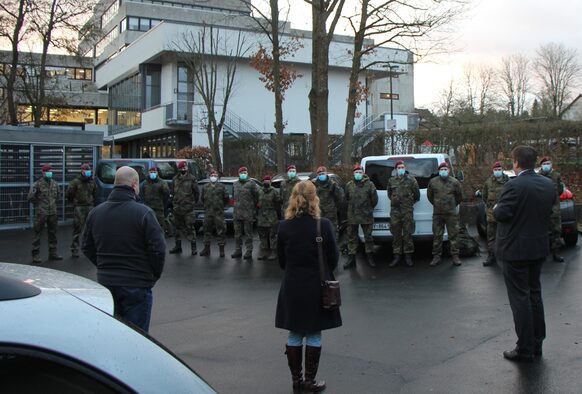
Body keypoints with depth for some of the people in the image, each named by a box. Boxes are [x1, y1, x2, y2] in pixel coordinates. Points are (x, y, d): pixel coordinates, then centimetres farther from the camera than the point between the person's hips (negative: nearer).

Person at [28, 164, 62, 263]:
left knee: (53, 233, 13)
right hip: (41, 213, -6)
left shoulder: (55, 183, 9)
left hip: (53, 213, 6)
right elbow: (31, 197, -13)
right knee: (37, 234, -1)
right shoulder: (37, 184, -9)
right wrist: (37, 204, -4)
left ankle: (53, 253, 23)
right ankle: (36, 256, 5)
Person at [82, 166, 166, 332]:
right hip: (136, 285, -6)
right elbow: (158, 249, -16)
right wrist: (154, 275, 0)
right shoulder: (143, 213, -15)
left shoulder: (95, 213, 4)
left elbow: (87, 248, 11)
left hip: (105, 282, 6)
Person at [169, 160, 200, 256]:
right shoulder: (175, 179, 9)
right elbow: (173, 191, 17)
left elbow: (197, 192, 1)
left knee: (190, 227, -6)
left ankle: (193, 247, -1)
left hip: (188, 208, -5)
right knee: (177, 227, 12)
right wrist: (174, 202, 14)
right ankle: (178, 246, 23)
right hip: (177, 207, 5)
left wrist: (193, 202, 6)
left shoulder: (191, 179, -4)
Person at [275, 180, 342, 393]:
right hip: (316, 287, -2)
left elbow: (281, 261, 2)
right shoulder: (323, 225, -15)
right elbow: (333, 258, -6)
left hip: (292, 287, 2)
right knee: (313, 336, 10)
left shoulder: (284, 226, -8)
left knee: (294, 335, 14)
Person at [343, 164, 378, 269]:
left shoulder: (369, 184, -5)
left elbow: (374, 199, -1)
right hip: (352, 216, 2)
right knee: (351, 237, 6)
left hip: (366, 216, -2)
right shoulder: (349, 185, 4)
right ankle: (351, 258, 13)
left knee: (368, 237, 8)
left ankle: (370, 257, 19)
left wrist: (369, 208, 8)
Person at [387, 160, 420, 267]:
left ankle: (408, 256, 7)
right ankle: (397, 256, 9)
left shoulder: (411, 179, 2)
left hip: (408, 210, -2)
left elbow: (417, 193, 8)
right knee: (396, 234, 4)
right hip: (395, 210, 3)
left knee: (407, 233, 0)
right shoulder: (391, 180, 10)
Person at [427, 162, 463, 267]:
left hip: (451, 213, -1)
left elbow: (459, 196, 13)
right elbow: (429, 195, 17)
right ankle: (436, 257, 11)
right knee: (437, 236, 4)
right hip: (437, 214, 1)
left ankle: (455, 257, 9)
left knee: (453, 235, 2)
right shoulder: (433, 182, 3)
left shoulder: (454, 182, 1)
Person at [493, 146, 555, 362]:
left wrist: (496, 207, -2)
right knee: (534, 294, 18)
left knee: (520, 297, 0)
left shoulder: (514, 186, -21)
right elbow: (548, 211, 12)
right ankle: (537, 342, 27)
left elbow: (501, 214, -22)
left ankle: (525, 348, 6)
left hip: (516, 249, -7)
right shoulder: (548, 185, 3)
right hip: (539, 247, 7)